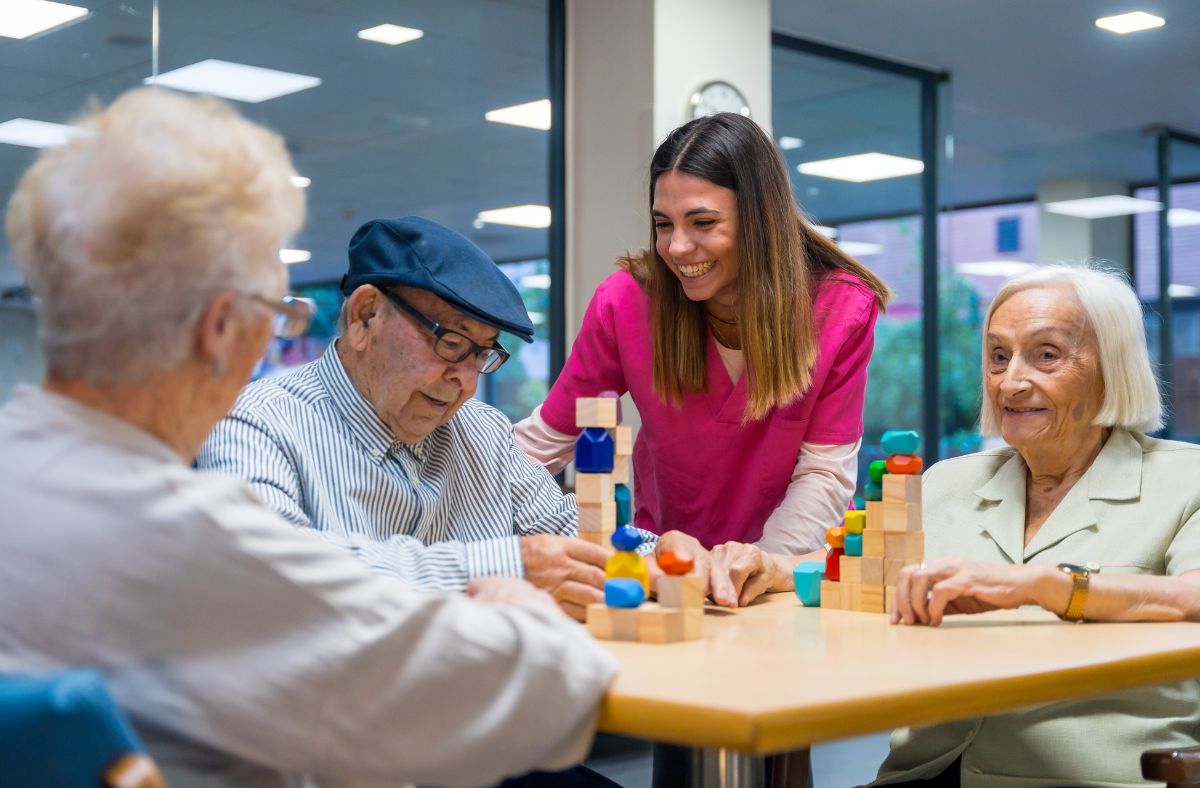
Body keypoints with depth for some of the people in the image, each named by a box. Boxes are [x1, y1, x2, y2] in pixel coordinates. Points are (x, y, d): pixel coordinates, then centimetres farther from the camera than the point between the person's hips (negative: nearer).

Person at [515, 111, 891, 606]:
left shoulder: (843, 308, -14)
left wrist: (768, 562, -28)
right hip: (662, 565, 1)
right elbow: (544, 441, -5)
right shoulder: (627, 300, -13)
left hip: (789, 571, -1)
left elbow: (825, 470, -12)